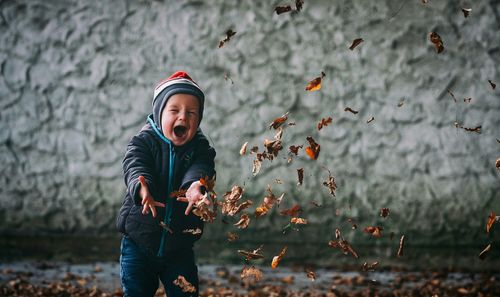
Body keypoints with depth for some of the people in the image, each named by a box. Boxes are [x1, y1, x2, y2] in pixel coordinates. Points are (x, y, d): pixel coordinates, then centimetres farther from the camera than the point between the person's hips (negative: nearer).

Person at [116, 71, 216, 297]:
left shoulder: (200, 149, -3)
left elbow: (200, 169, -24)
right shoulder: (143, 142, -8)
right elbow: (135, 168, -26)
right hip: (139, 243, -1)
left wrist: (195, 187, -49)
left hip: (179, 247, 1)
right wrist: (143, 189, -51)